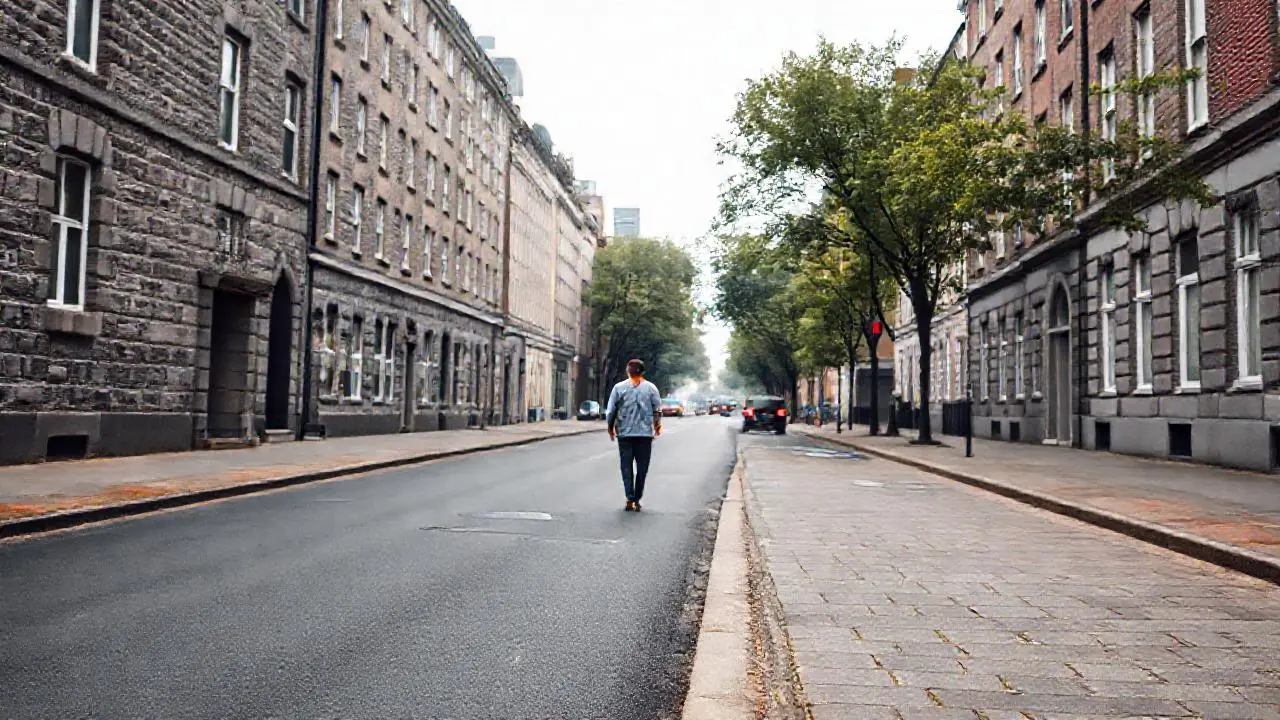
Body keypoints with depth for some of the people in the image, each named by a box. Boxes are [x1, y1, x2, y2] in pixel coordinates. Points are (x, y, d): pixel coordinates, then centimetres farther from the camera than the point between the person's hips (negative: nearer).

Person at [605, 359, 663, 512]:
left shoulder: (619, 387, 0)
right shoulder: (651, 387, 1)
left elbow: (610, 411, -1)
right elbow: (658, 410, 4)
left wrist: (610, 427, 14)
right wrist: (657, 425, 21)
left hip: (624, 433, 0)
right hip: (645, 433, 0)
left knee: (627, 467, 6)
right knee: (642, 467, 8)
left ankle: (630, 499, -4)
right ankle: (637, 499, 8)